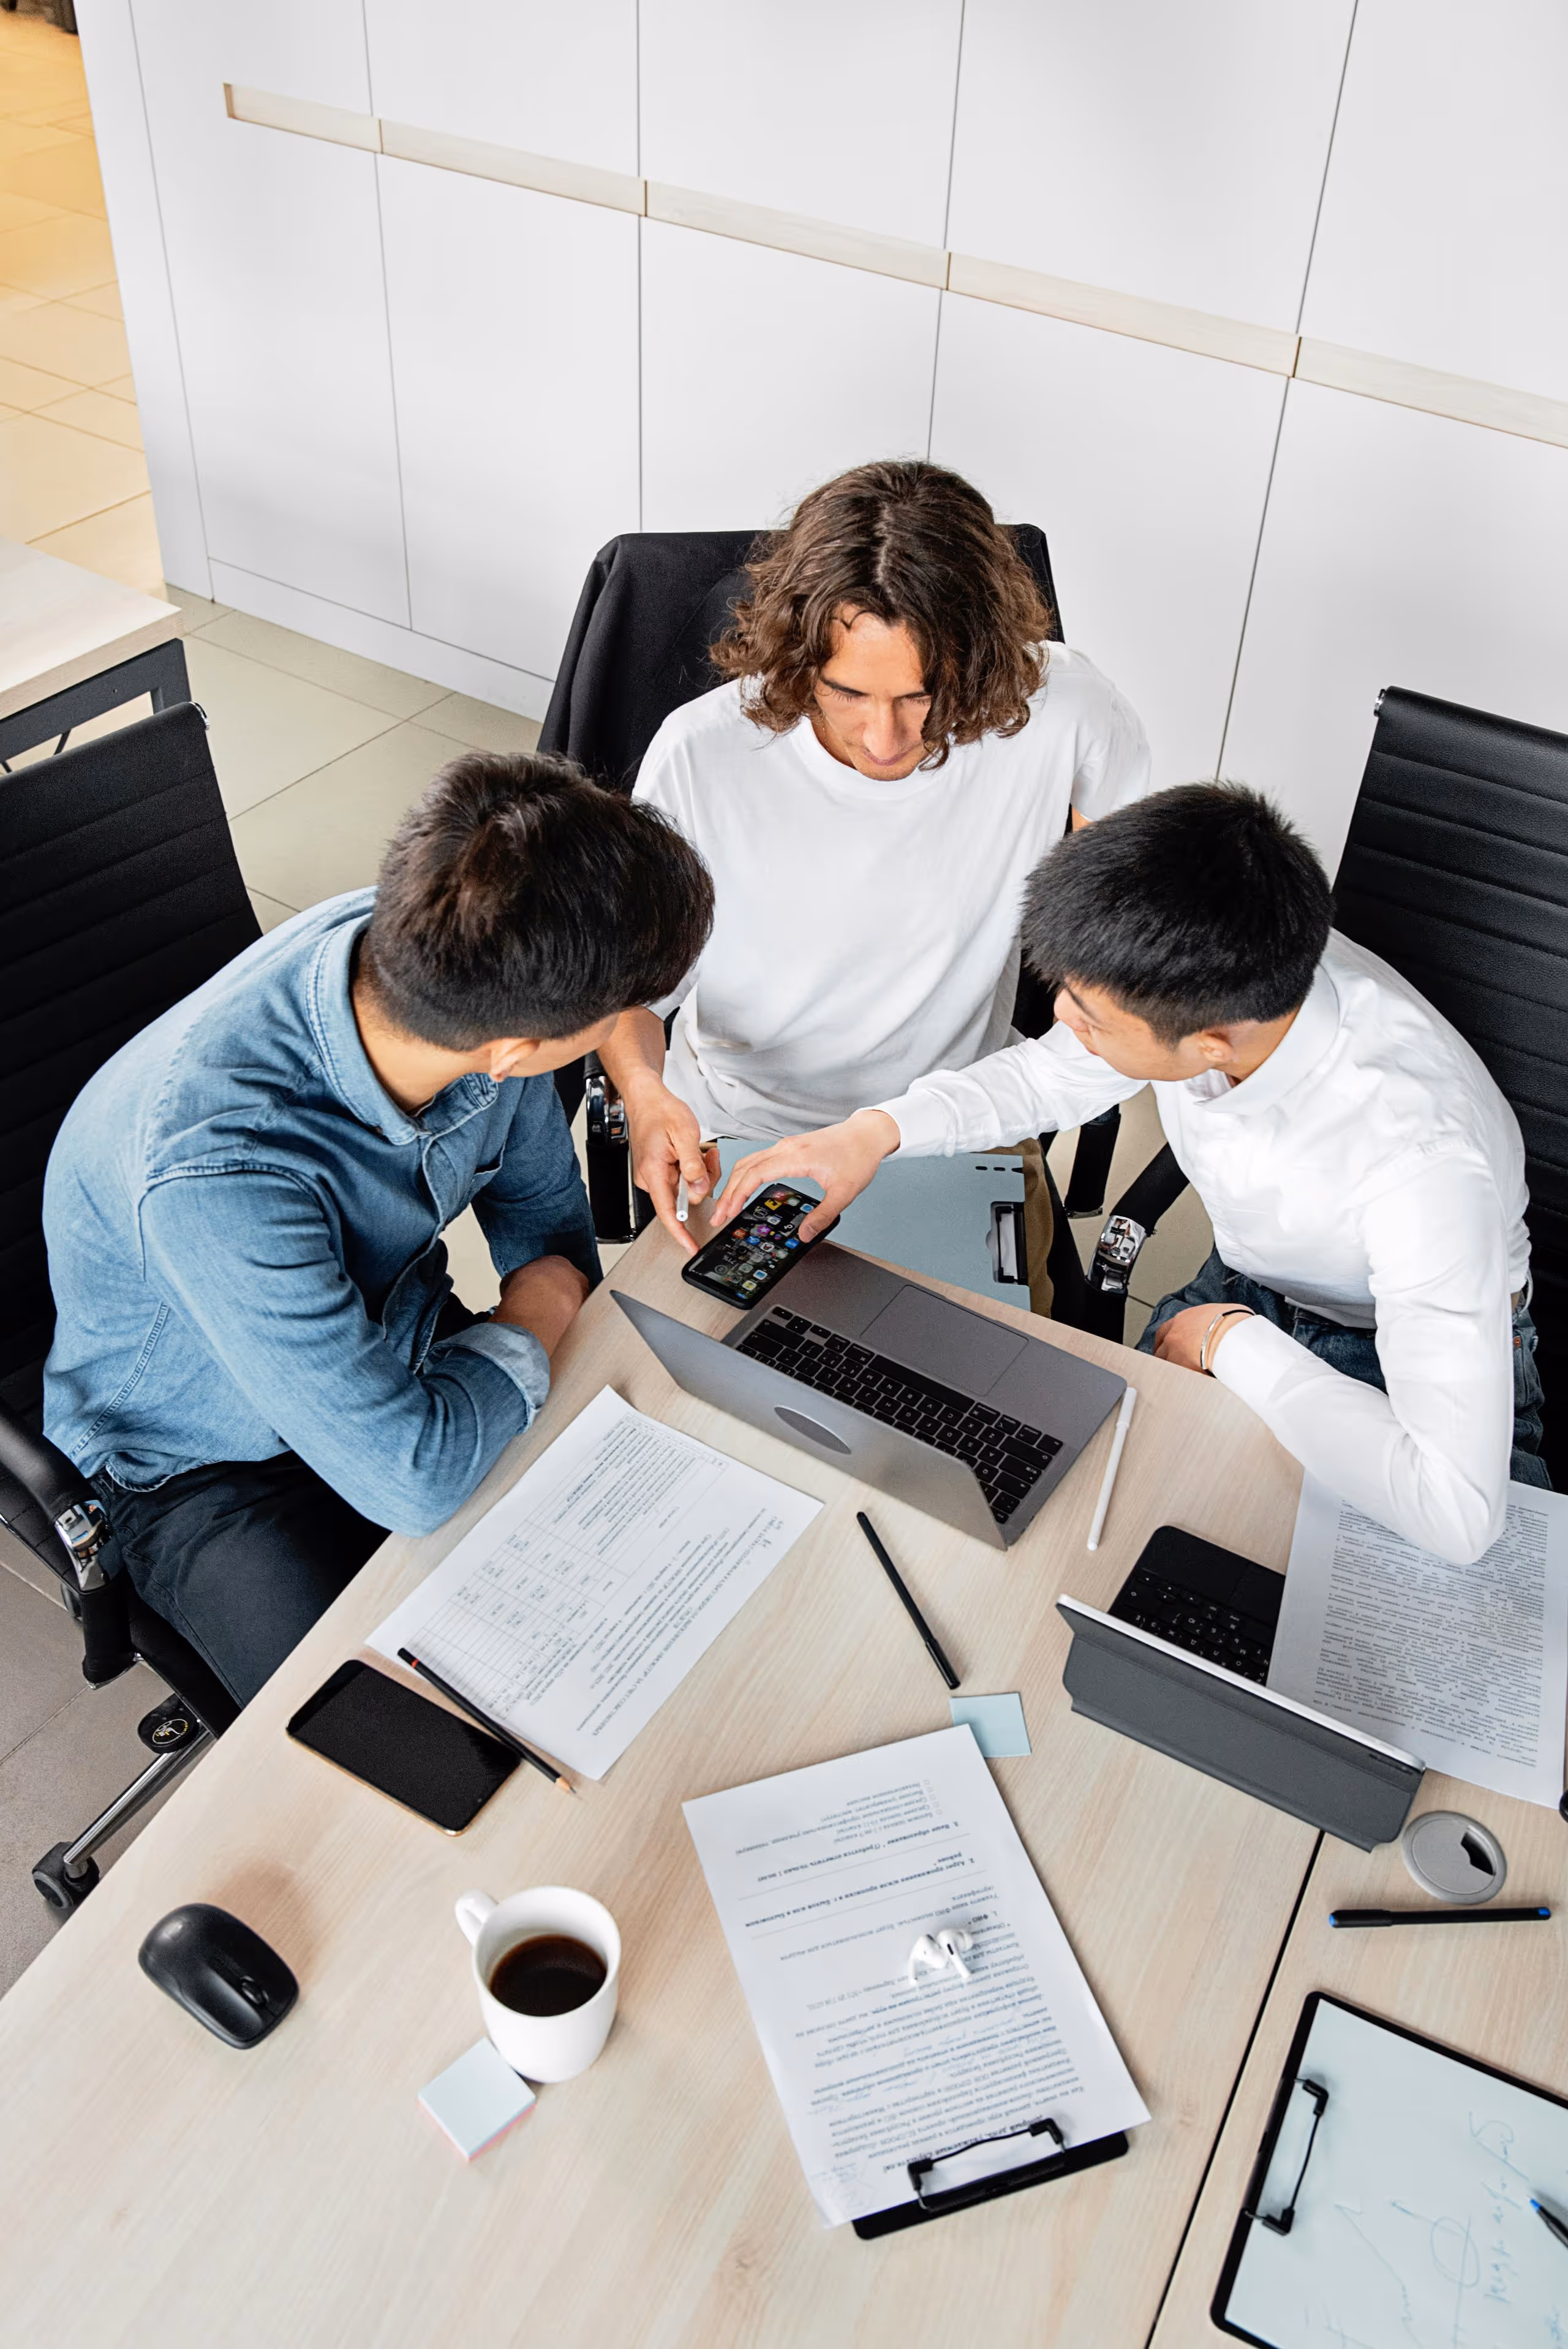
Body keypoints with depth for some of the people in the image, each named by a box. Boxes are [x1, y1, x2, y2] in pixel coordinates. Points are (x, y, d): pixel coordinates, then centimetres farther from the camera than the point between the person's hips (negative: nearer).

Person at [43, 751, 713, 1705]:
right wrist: (528, 1330, -17)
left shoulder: (436, 949, -21)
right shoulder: (214, 1168, -42)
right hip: (216, 1468, -5)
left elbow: (542, 1203, 0)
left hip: (404, 1353, 6)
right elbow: (409, 1480, -33)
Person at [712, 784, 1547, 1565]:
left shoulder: (1421, 1156, -42)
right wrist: (877, 1130, -15)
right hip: (1245, 1289, 6)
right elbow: (1051, 1074, 0)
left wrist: (1232, 1340, -32)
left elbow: (1457, 1512, -45)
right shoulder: (1204, 980, -24)